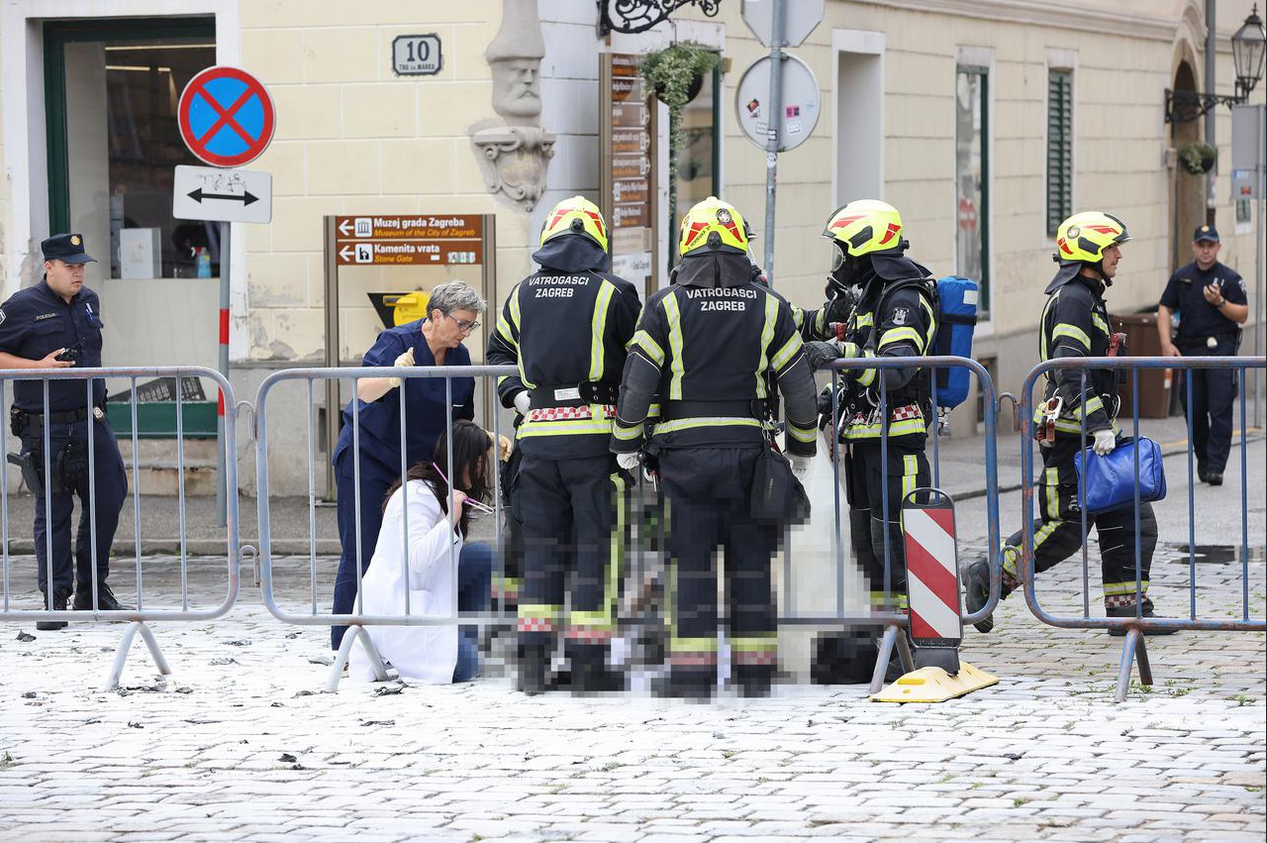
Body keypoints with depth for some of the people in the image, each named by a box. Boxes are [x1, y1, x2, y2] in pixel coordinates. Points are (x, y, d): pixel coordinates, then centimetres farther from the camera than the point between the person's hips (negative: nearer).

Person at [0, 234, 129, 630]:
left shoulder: (89, 301, 12)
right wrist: (38, 367, -16)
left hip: (91, 422, 6)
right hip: (45, 429, -6)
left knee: (108, 500, 5)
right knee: (52, 512, -1)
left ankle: (93, 590, 19)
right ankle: (56, 600, 7)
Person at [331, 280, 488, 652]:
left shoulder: (459, 357, 4)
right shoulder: (397, 342, -17)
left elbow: (460, 421, 15)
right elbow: (363, 390, -33)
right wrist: (392, 378, -53)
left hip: (414, 464, 6)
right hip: (366, 459, -6)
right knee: (361, 555, -8)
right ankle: (345, 648, -6)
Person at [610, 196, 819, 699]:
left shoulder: (666, 305, -2)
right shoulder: (768, 307, 4)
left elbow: (636, 380, -4)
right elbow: (798, 384, 6)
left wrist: (626, 445, 6)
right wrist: (801, 447, 19)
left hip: (684, 450, -1)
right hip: (747, 450, 1)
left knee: (690, 563, 2)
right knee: (751, 563, 8)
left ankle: (692, 676, 0)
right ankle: (756, 673, 10)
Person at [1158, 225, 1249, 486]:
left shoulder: (1230, 278, 2)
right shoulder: (1181, 277, 10)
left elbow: (1242, 315, 0)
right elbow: (1165, 309, 11)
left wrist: (1220, 302, -16)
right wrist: (1166, 343, -1)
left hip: (1221, 348, -3)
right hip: (1190, 349, 3)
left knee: (1220, 410, -10)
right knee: (1194, 410, 7)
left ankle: (1215, 467, -11)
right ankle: (1203, 460, 23)